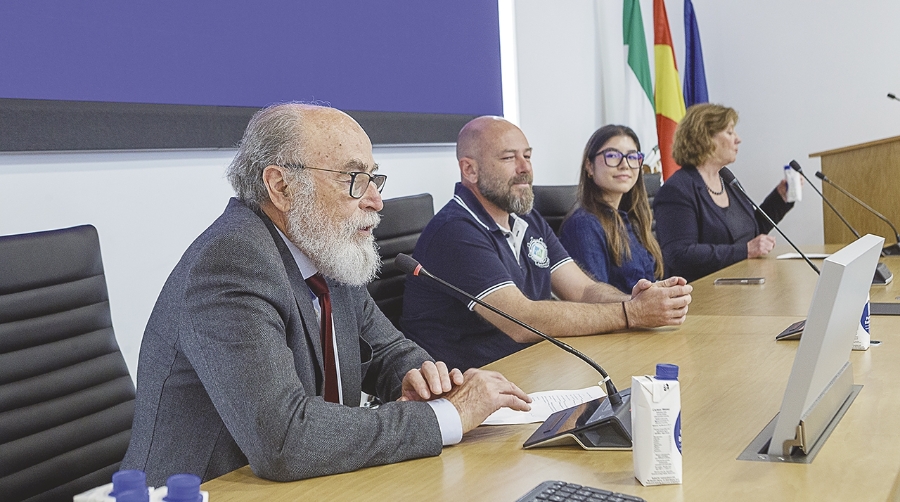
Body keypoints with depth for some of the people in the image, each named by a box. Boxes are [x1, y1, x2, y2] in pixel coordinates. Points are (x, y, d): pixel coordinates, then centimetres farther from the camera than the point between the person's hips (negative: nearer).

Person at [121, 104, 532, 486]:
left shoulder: (329, 251, 2)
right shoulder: (232, 264, -20)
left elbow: (387, 350, 14)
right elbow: (282, 440, -29)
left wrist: (417, 376, -8)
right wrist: (446, 416, -22)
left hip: (307, 484, 7)